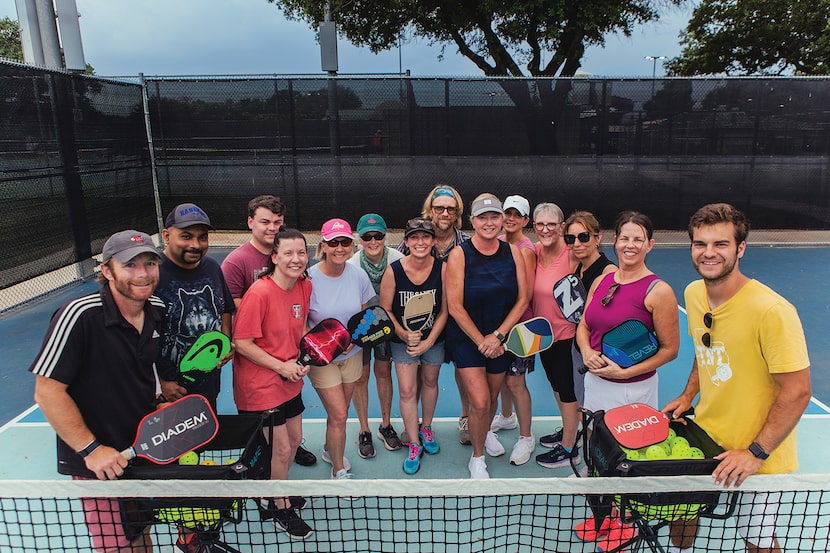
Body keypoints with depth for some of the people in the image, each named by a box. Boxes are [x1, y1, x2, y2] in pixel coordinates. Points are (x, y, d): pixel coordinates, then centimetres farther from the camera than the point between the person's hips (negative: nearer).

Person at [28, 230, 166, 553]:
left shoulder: (158, 311, -2)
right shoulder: (80, 316, -23)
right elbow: (47, 392, -20)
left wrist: (158, 402, 3)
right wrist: (90, 449, -20)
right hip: (100, 465, -5)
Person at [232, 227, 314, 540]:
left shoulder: (304, 286, -3)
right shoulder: (259, 293, -25)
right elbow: (242, 343, -21)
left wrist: (302, 359, -4)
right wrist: (281, 366, -19)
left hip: (290, 380, 8)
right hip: (260, 383, -7)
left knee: (294, 439, 20)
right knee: (280, 449, 4)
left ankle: (272, 494, 45)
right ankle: (281, 509, 30)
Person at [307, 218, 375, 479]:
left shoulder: (358, 275, -8)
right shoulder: (309, 278, -19)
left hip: (352, 353, 4)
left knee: (339, 412, 18)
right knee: (339, 415, -1)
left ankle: (330, 450, 47)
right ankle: (339, 470, 22)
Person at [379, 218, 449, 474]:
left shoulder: (442, 268, -15)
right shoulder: (393, 270, -17)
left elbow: (444, 310, -9)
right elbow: (385, 310, -8)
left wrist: (428, 342, -14)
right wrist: (404, 335, -18)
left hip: (434, 339, 1)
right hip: (403, 340, -1)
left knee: (430, 381, 18)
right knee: (407, 390, -1)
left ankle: (426, 429, 43)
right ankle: (414, 444, 18)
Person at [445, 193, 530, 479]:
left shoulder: (512, 252, -3)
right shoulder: (459, 255, -13)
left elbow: (523, 298, -2)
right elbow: (455, 307, -14)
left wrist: (498, 335, -11)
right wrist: (480, 341, -13)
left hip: (501, 339, 3)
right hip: (467, 337, -3)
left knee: (492, 397, 17)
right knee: (480, 402, -8)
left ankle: (486, 432, 52)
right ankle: (477, 458, 19)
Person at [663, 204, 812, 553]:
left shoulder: (772, 311, -26)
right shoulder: (693, 294, -5)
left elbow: (798, 392, -22)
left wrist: (756, 453, -22)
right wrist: (688, 396, 5)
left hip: (759, 457, -5)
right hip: (704, 439, 6)